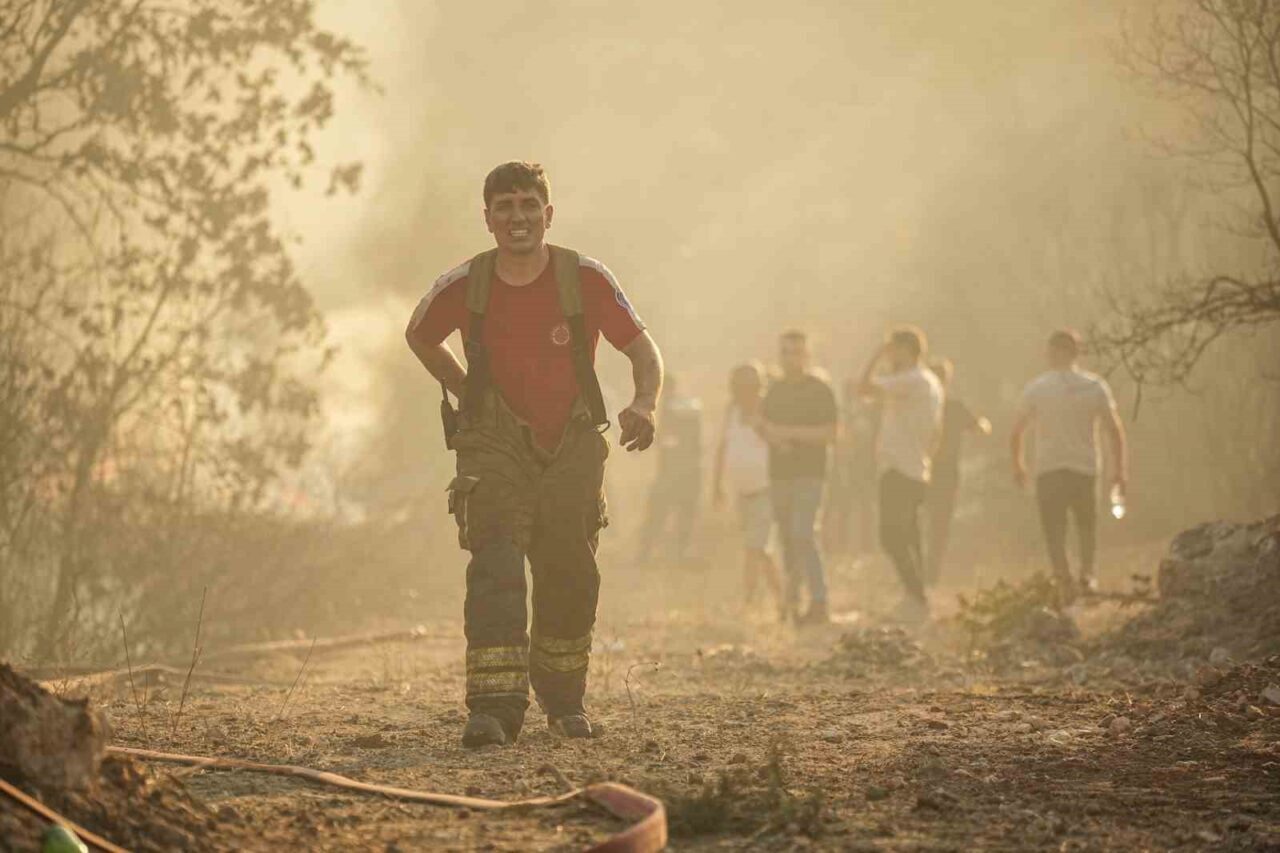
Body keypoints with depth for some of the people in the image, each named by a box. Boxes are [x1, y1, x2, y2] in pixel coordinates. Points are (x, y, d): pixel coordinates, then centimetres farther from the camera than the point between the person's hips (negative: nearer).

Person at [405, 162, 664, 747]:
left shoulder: (585, 278, -11)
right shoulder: (464, 286, -9)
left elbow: (641, 347, -3)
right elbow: (418, 336, 12)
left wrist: (646, 403, -22)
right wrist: (467, 393, 6)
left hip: (573, 448, 1)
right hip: (495, 446, -1)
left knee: (569, 578, 8)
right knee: (494, 567, -18)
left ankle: (563, 698, 31)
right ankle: (494, 706, -25)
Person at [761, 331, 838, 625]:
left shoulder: (820, 390, -4)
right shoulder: (775, 390, 15)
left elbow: (830, 433, -12)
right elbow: (764, 426, 20)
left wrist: (790, 433, -17)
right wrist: (771, 435, -4)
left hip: (809, 473, -6)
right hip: (780, 473, 6)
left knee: (803, 535, -17)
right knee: (787, 537, 10)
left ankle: (819, 603, -18)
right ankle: (792, 599, 22)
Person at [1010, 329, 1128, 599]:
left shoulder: (1035, 389, 0)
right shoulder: (1095, 386, 0)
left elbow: (1016, 434, 3)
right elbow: (1115, 430, -3)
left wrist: (1018, 465, 19)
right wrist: (1120, 469, 4)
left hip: (1048, 469, -1)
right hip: (1085, 468, 1)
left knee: (1055, 532, 4)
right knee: (1087, 524, 22)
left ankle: (1065, 585, -6)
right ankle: (1087, 572, 10)